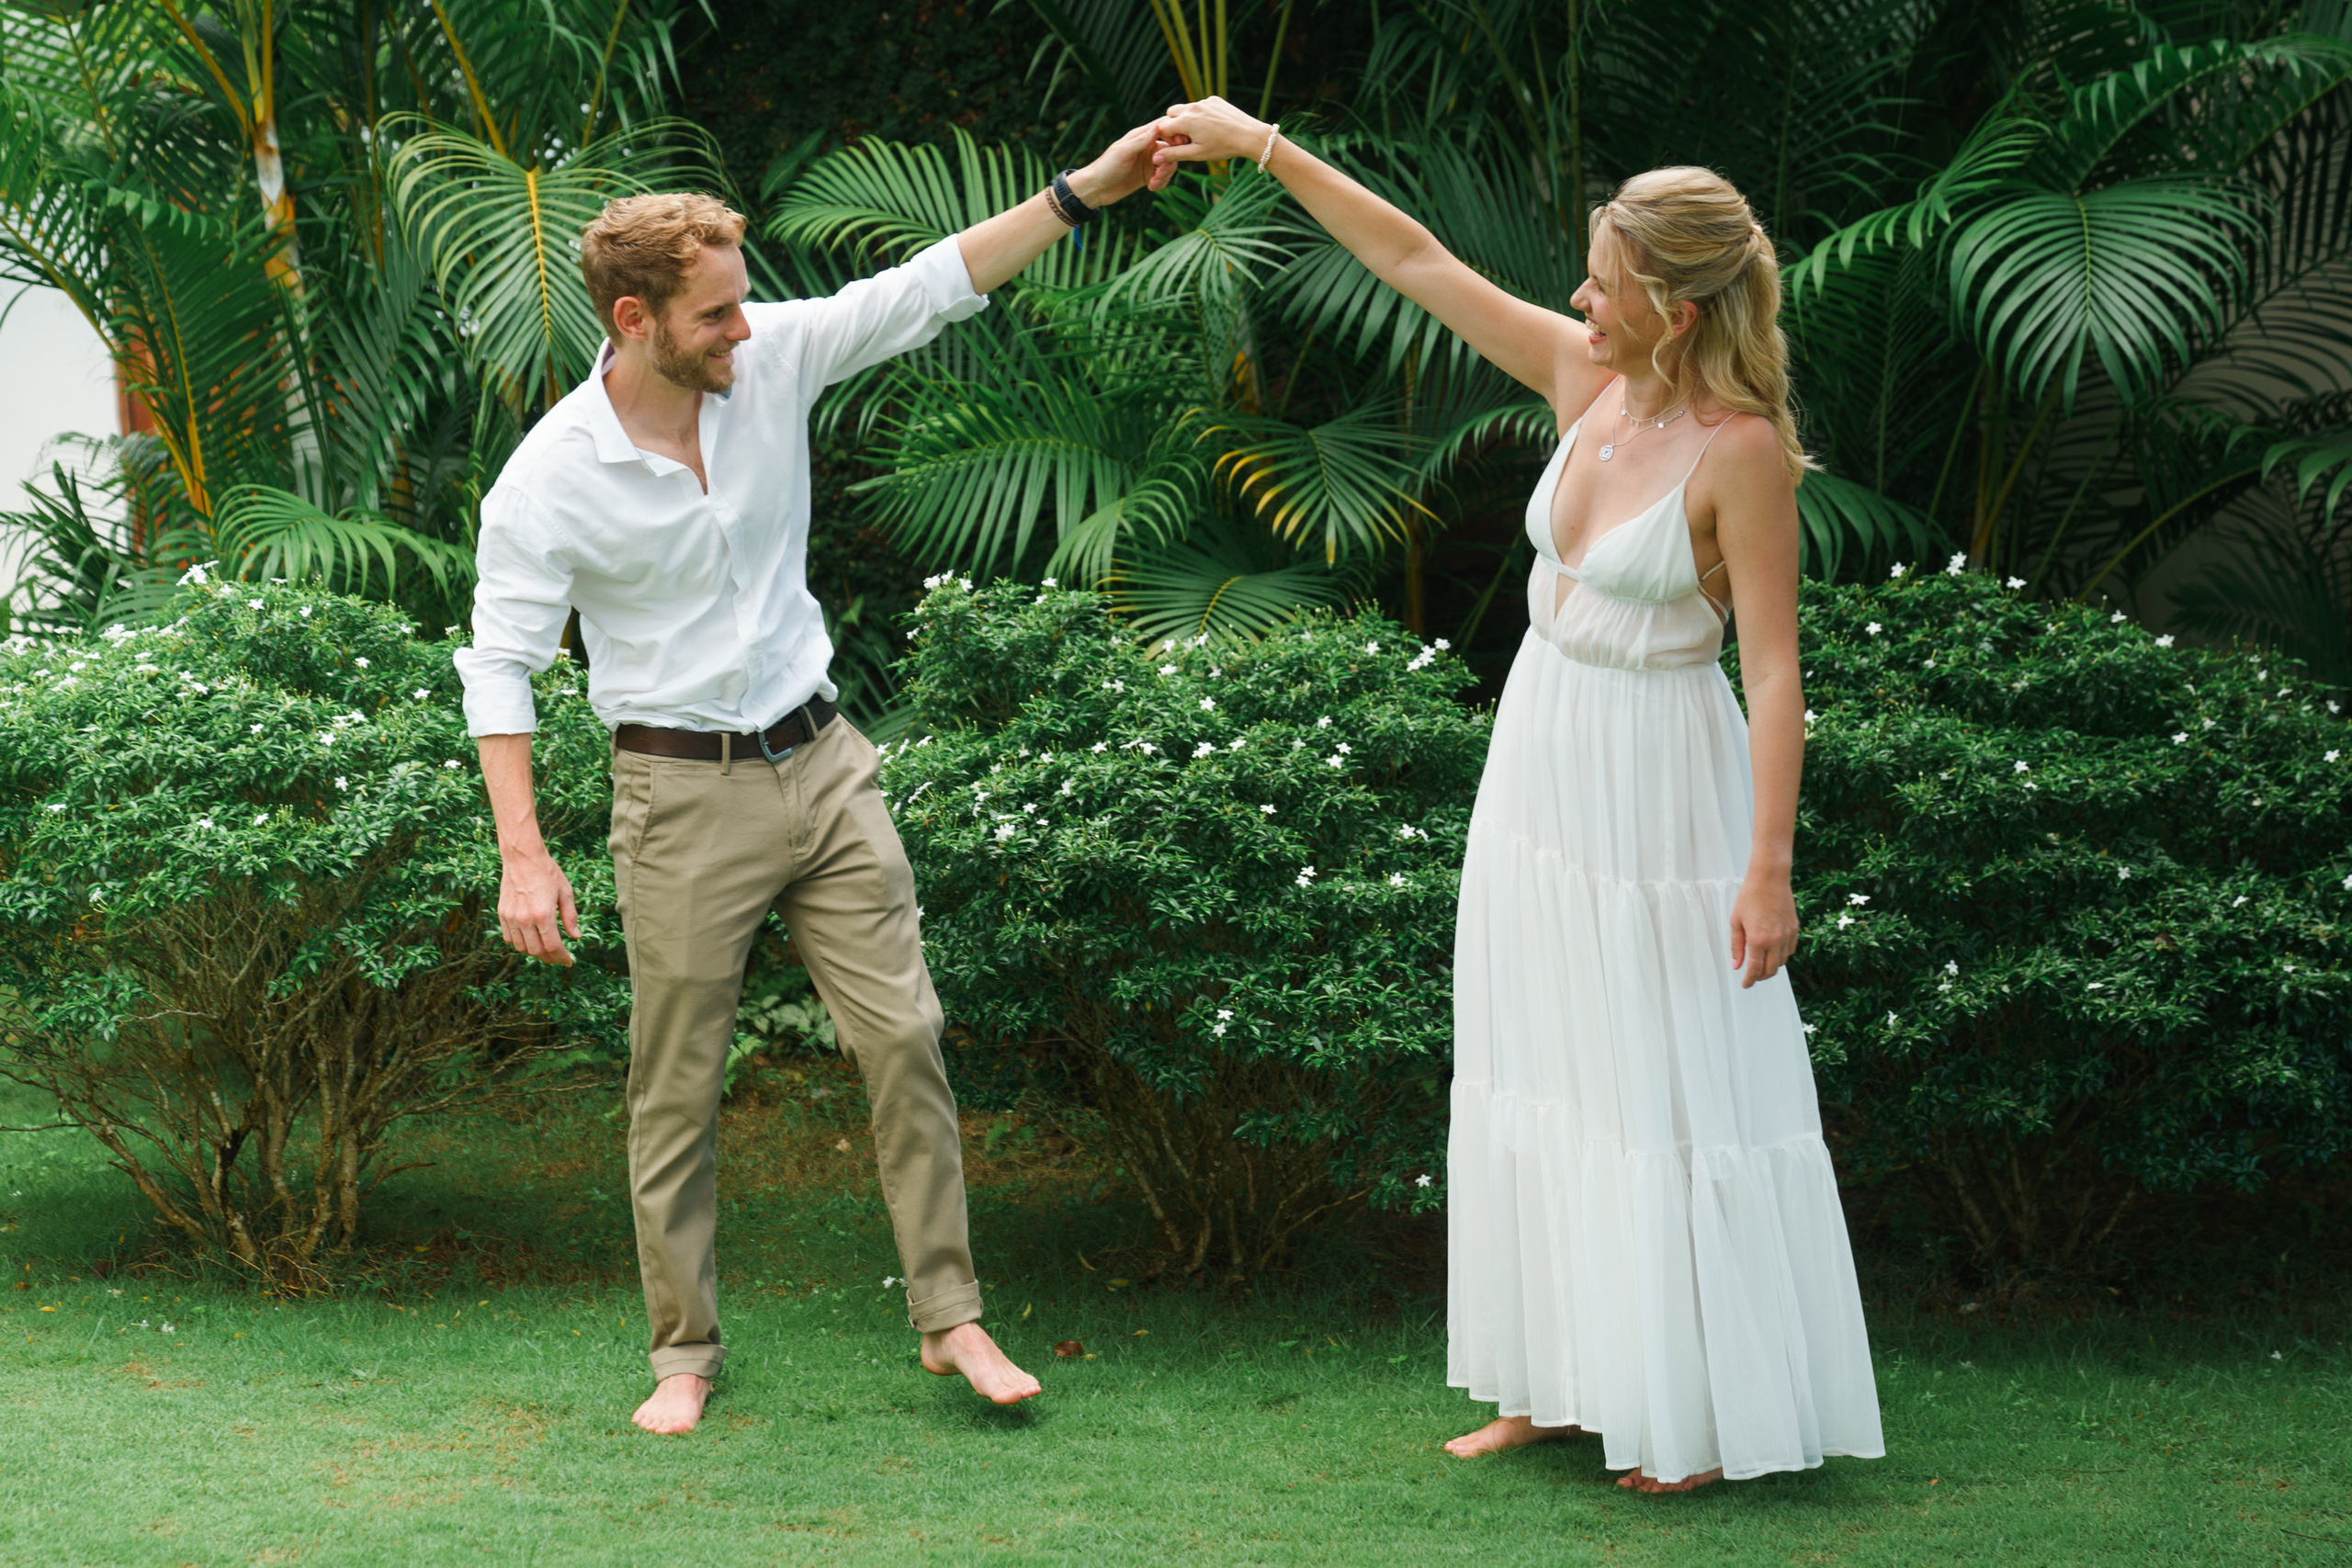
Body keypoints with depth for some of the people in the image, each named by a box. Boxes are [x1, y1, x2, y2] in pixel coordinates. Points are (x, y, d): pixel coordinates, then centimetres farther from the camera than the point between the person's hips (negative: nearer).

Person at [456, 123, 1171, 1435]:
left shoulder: (774, 361, -4)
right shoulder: (550, 480, -13)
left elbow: (930, 288, -3)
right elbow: (501, 663, -10)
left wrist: (1087, 190, -11)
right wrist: (523, 853, -16)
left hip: (821, 766, 4)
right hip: (683, 797, -3)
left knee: (905, 1037, 1)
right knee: (679, 1088, 4)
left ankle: (952, 1316, 11)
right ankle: (686, 1353, 18)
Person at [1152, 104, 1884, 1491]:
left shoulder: (1744, 449, -18)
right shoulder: (1585, 378, 1)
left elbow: (1774, 665, -19)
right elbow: (1417, 261, 6)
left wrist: (1770, 867, -23)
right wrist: (1264, 147, 4)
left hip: (1658, 785, -8)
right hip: (1541, 759, 8)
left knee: (1670, 1101, 0)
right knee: (1546, 1084, 13)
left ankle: (1704, 1411, 12)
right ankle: (1564, 1385, 24)